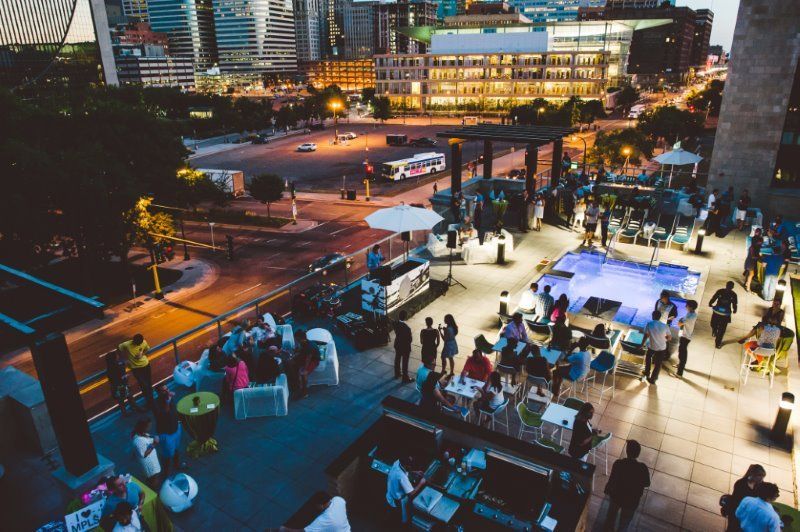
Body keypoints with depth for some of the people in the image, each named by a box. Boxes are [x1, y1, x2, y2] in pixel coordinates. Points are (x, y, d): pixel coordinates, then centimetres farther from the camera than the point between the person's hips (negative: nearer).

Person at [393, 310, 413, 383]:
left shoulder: (396, 323, -14)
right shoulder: (407, 327, -33)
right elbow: (409, 339, -21)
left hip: (397, 344, 7)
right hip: (405, 346, -7)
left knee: (397, 359, 24)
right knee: (405, 363, 11)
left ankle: (397, 374, 42)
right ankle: (405, 378, 26)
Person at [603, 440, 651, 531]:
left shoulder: (618, 463, -29)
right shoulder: (642, 468, -28)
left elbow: (611, 480, -18)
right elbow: (646, 484, -10)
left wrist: (607, 490, 1)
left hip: (616, 495, 1)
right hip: (632, 500, -1)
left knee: (612, 512, 32)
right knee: (625, 518, 28)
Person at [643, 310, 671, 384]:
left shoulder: (649, 324, -13)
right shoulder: (665, 326, -11)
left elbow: (646, 336, -9)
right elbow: (669, 338, -3)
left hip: (651, 346, 0)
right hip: (662, 348, 0)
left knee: (648, 358, 30)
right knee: (658, 364, 14)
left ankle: (647, 372, 38)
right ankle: (653, 379, 21)